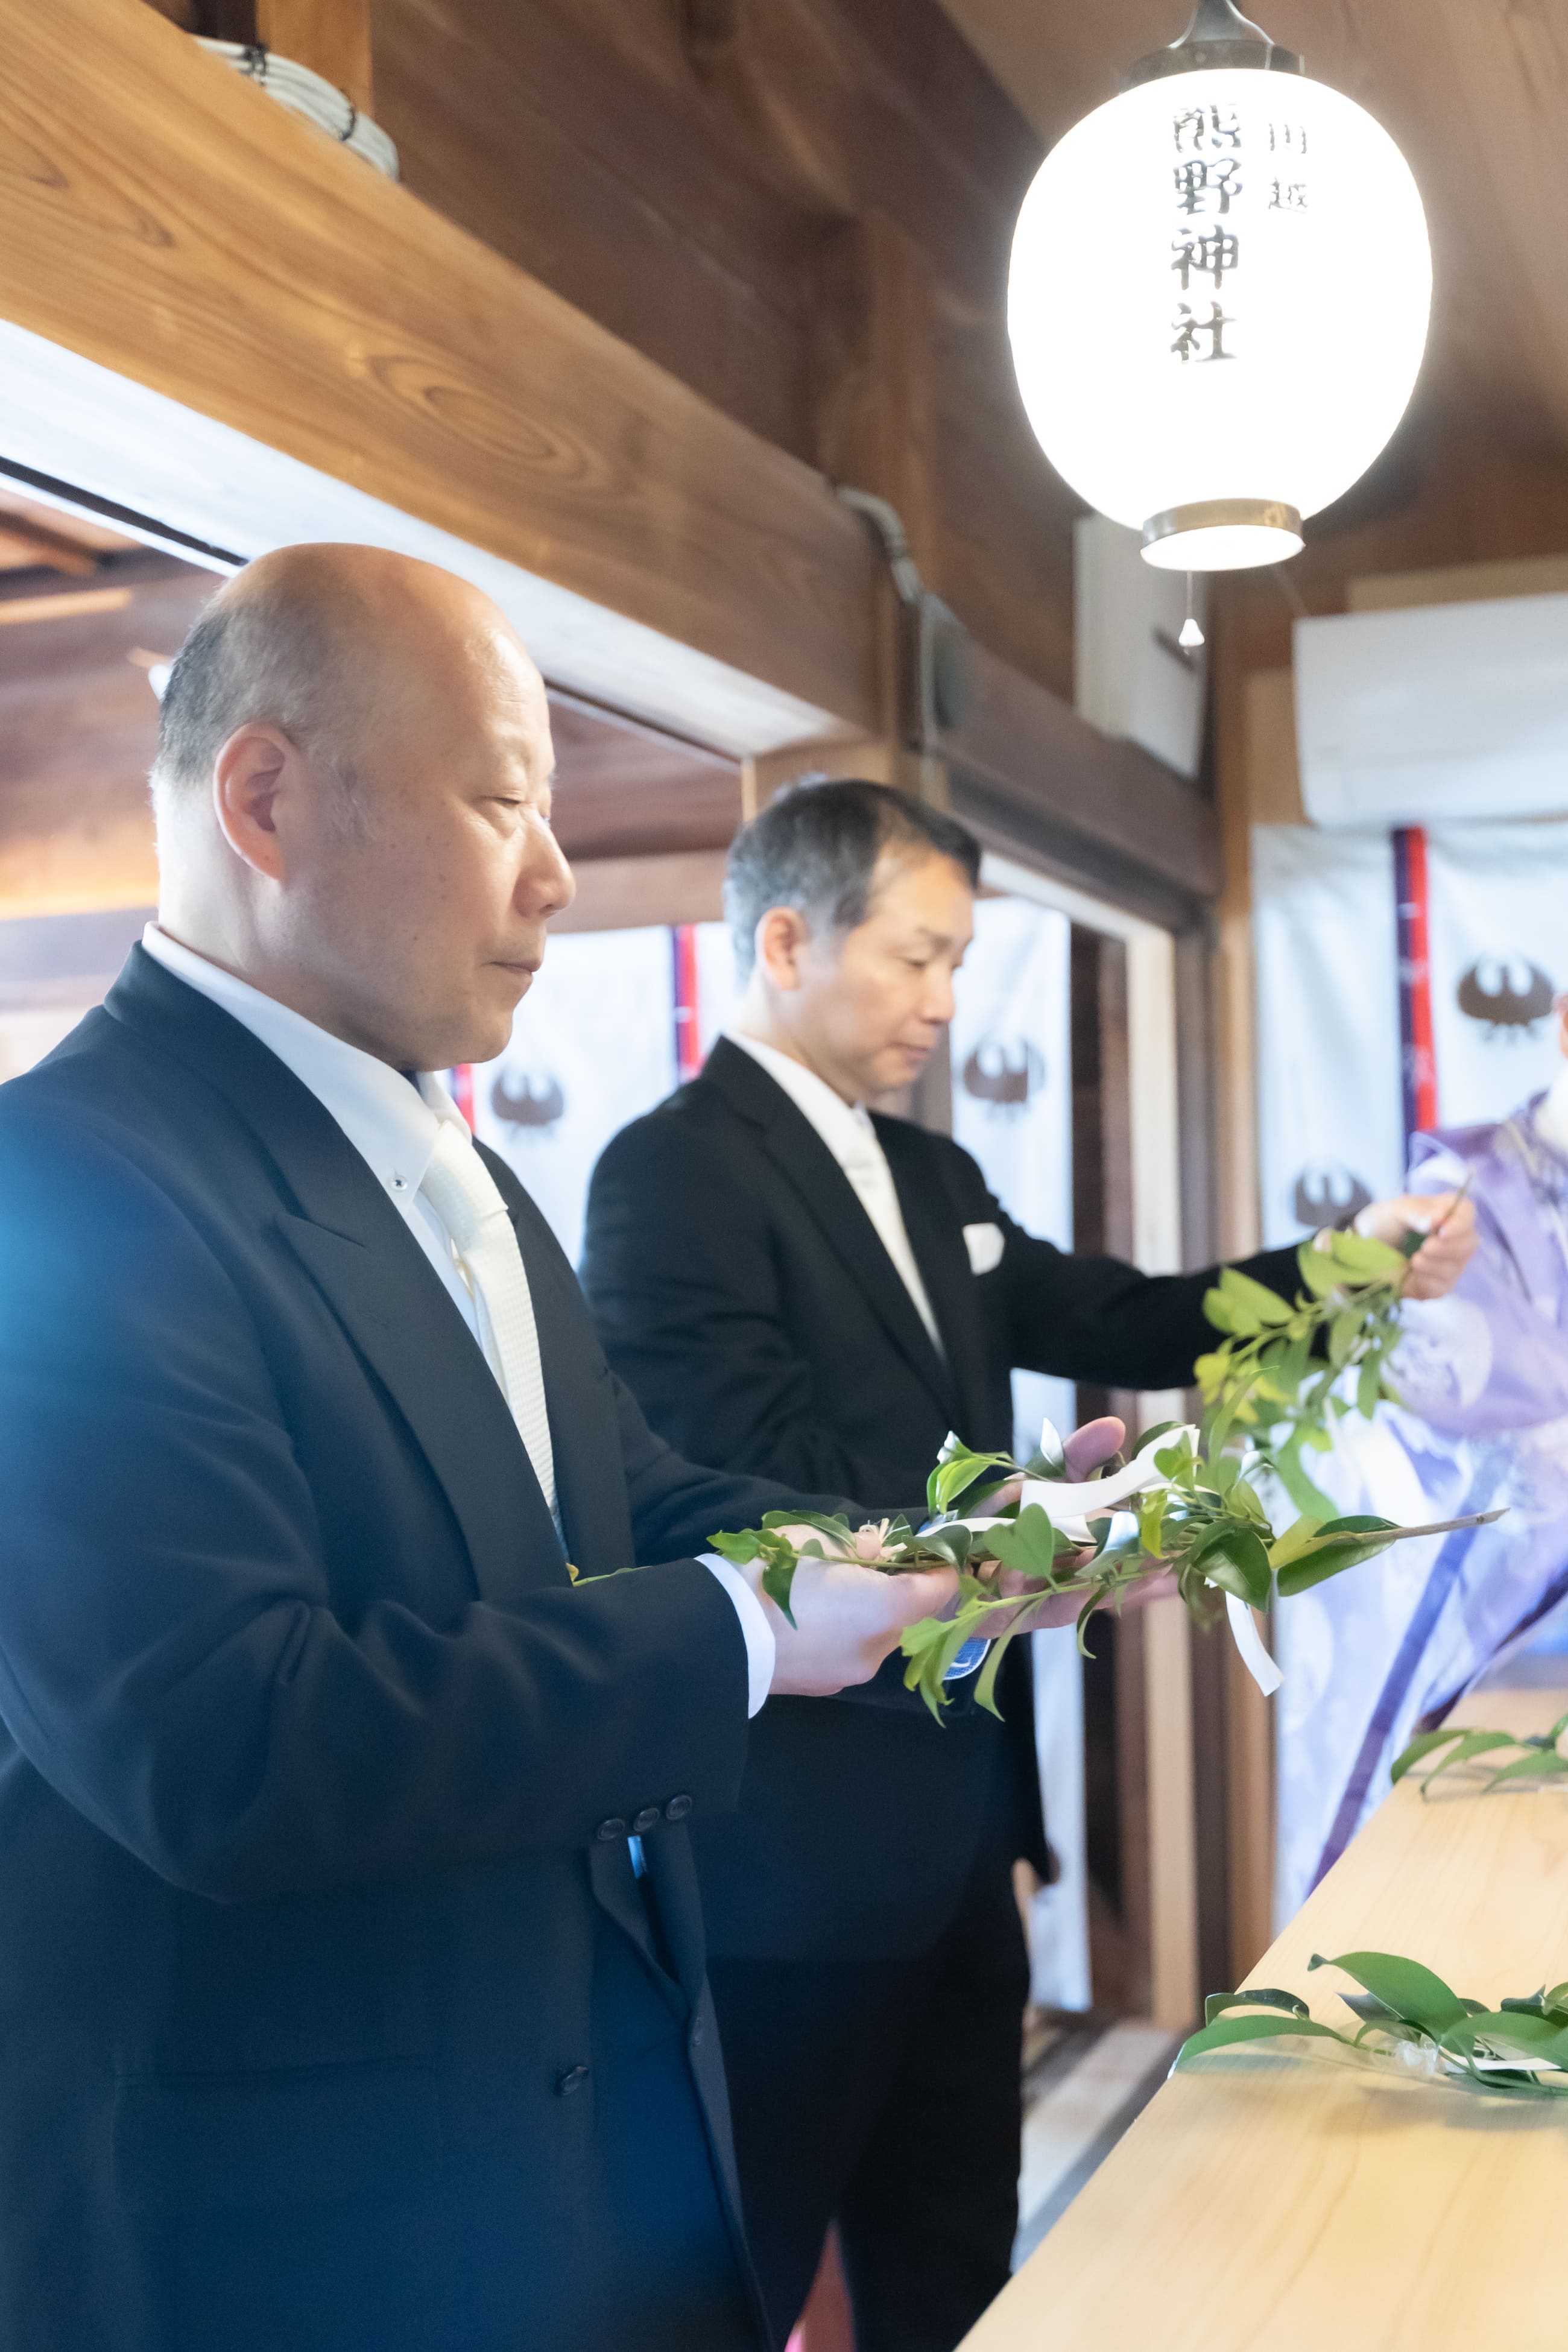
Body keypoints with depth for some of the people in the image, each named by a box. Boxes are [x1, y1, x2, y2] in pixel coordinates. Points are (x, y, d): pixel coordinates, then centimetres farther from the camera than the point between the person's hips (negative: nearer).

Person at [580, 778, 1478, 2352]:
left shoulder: (929, 1180, 13)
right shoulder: (675, 1172, -16)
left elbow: (1110, 1322, 13)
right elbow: (770, 1493, -23)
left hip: (954, 1818, 9)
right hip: (799, 1851, -9)